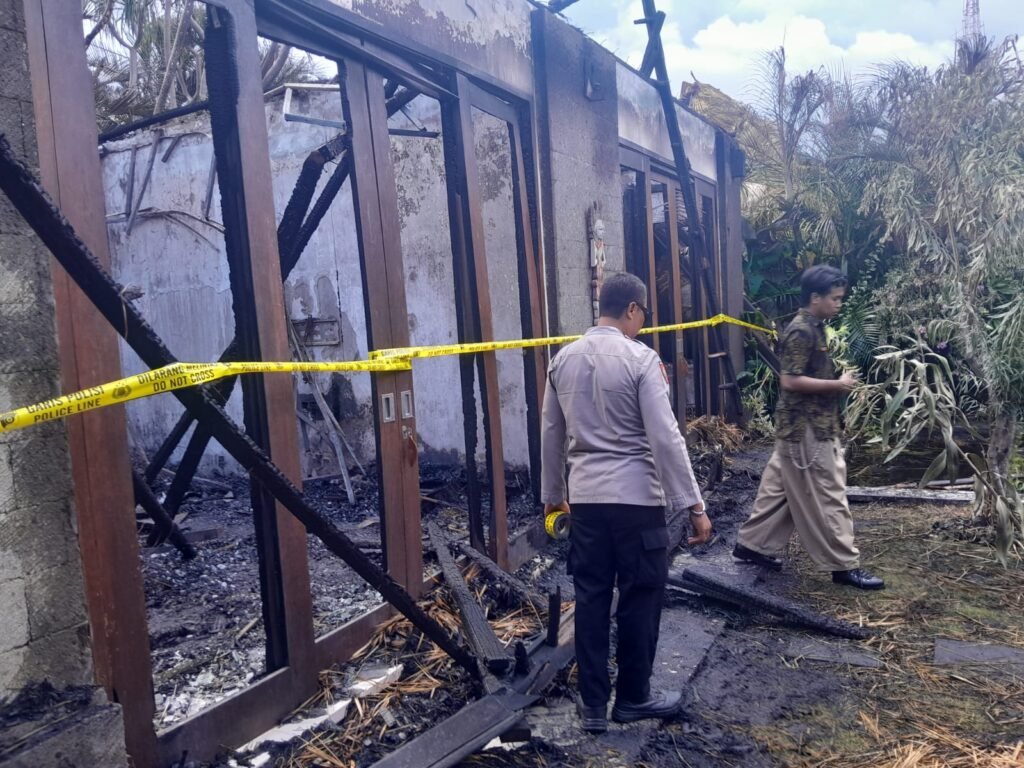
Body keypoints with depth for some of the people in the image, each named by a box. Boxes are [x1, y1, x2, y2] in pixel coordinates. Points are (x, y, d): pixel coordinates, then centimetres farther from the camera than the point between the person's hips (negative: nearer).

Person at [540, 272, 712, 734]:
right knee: (640, 599, 11)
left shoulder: (564, 359, 6)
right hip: (636, 497, -5)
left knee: (590, 599, 12)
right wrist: (693, 505, -10)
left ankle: (593, 704, 22)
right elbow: (666, 438, -15)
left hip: (585, 497, 5)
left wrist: (552, 494, 24)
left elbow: (551, 435, 13)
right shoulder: (641, 359, -11)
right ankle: (633, 698, 27)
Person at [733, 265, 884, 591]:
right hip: (806, 428, -10)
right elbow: (790, 381, -24)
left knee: (779, 487, 15)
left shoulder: (813, 328, 12)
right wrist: (837, 385, -18)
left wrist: (837, 378, 8)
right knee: (826, 496, -1)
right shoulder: (801, 332, -18)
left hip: (810, 425, 10)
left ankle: (752, 545, 25)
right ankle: (844, 565, 9)